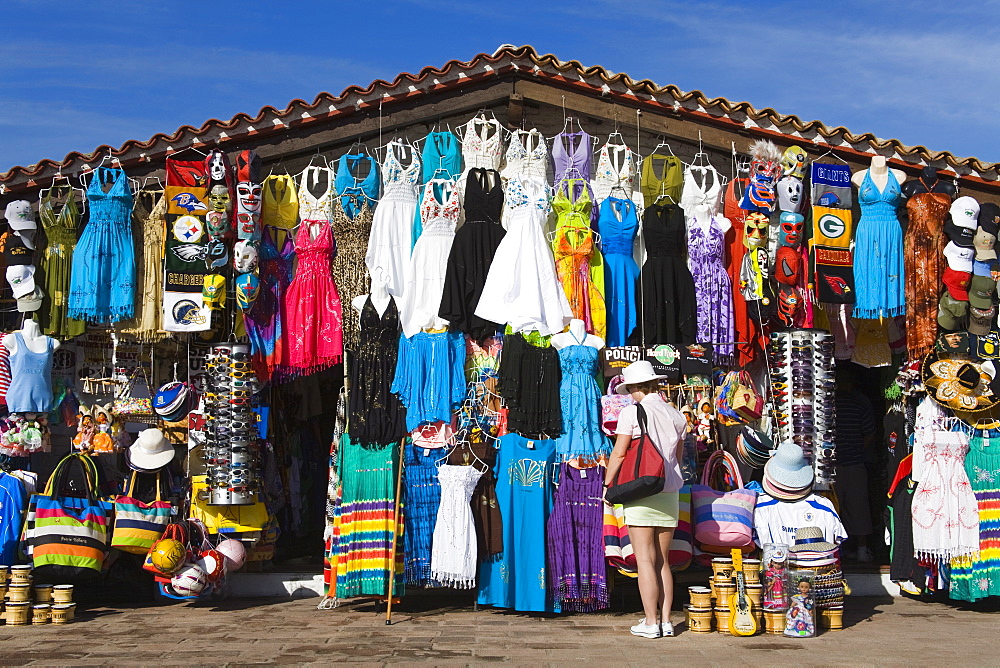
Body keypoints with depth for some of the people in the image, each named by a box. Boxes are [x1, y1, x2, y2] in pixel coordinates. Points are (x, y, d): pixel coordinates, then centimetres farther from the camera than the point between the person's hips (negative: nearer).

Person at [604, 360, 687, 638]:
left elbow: (618, 453, -8)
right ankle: (666, 621, 12)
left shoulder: (632, 412, -7)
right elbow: (677, 457, 15)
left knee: (645, 561, -1)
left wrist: (607, 484, 4)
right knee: (662, 561, 12)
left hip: (641, 491, -5)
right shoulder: (676, 415, 9)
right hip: (669, 493, 5)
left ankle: (651, 623, 0)